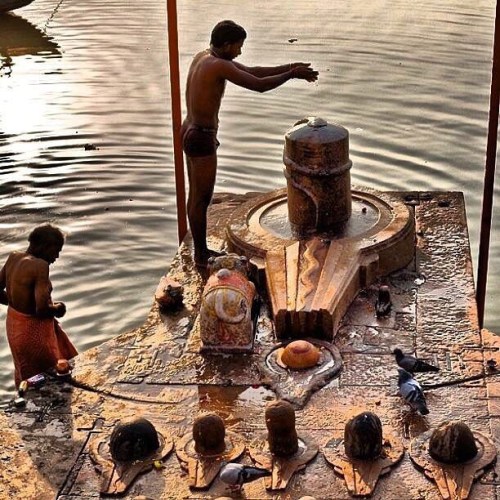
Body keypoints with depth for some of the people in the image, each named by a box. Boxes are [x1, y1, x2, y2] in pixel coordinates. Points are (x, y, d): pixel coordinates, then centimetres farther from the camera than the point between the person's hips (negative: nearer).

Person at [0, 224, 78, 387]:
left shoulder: (13, 258, -3)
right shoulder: (40, 266, -26)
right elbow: (42, 309, -30)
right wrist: (57, 309, -10)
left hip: (14, 323, 8)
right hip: (33, 329, -8)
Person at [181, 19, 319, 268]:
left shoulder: (203, 56, 7)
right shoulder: (220, 66, -25)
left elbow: (251, 72, 11)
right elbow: (259, 85, -26)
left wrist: (289, 68, 5)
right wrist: (293, 74, -13)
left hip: (191, 132, 10)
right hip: (202, 141, -10)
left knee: (196, 195, 20)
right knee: (202, 200, 5)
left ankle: (200, 250, 34)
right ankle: (201, 256, 20)